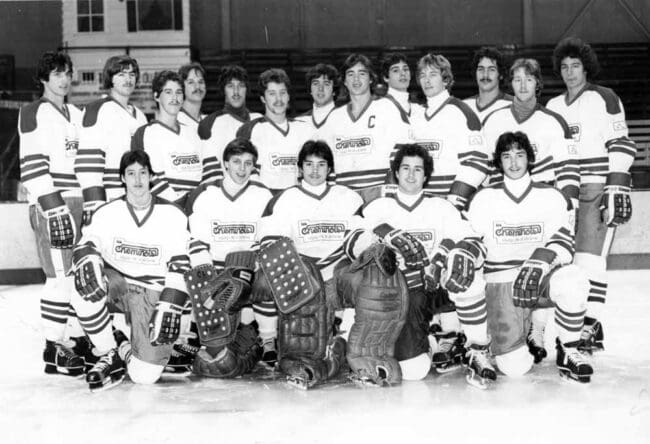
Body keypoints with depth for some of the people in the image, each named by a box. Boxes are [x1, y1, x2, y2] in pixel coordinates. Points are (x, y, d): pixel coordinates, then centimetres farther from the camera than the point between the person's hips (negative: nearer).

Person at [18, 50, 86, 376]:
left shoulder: (77, 115, 21)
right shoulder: (35, 113, -1)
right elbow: (32, 166, -10)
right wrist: (54, 208, -18)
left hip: (81, 203, 7)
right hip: (51, 205, -7)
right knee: (61, 276, -10)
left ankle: (81, 340, 14)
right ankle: (54, 350, -3)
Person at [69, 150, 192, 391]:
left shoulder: (173, 215, -4)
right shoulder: (107, 213, 1)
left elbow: (180, 267, -5)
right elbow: (87, 245, -7)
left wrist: (169, 307, -15)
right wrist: (87, 261, -32)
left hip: (153, 293, -2)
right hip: (116, 285, 2)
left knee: (145, 375, -18)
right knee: (84, 289, -34)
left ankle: (124, 350, 20)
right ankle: (109, 354, -9)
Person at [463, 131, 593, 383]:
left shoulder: (552, 197, 4)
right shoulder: (484, 199, 6)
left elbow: (563, 244, -7)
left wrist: (541, 261, -25)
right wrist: (466, 255, -11)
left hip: (541, 279, 1)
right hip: (500, 282, 0)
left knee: (573, 282, -37)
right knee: (514, 367, -17)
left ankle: (568, 352, -13)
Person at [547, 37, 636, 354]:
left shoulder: (604, 99, -1)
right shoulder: (552, 107, 18)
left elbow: (621, 146, -6)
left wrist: (617, 189, -14)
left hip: (595, 189, -6)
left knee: (589, 256, -12)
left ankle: (591, 325, -7)